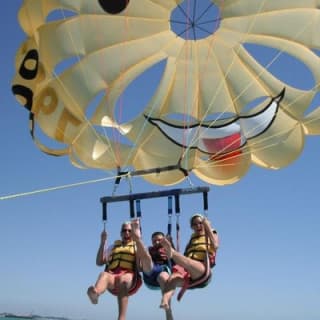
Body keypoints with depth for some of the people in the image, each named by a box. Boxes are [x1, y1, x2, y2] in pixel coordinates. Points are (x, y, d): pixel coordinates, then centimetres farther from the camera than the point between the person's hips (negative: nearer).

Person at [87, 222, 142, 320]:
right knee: (104, 275, -35)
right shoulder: (113, 247, 30)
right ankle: (95, 293, -70)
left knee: (124, 280, -40)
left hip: (129, 277, -2)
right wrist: (102, 243, 11)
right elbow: (99, 262, 19)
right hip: (112, 276, 2)